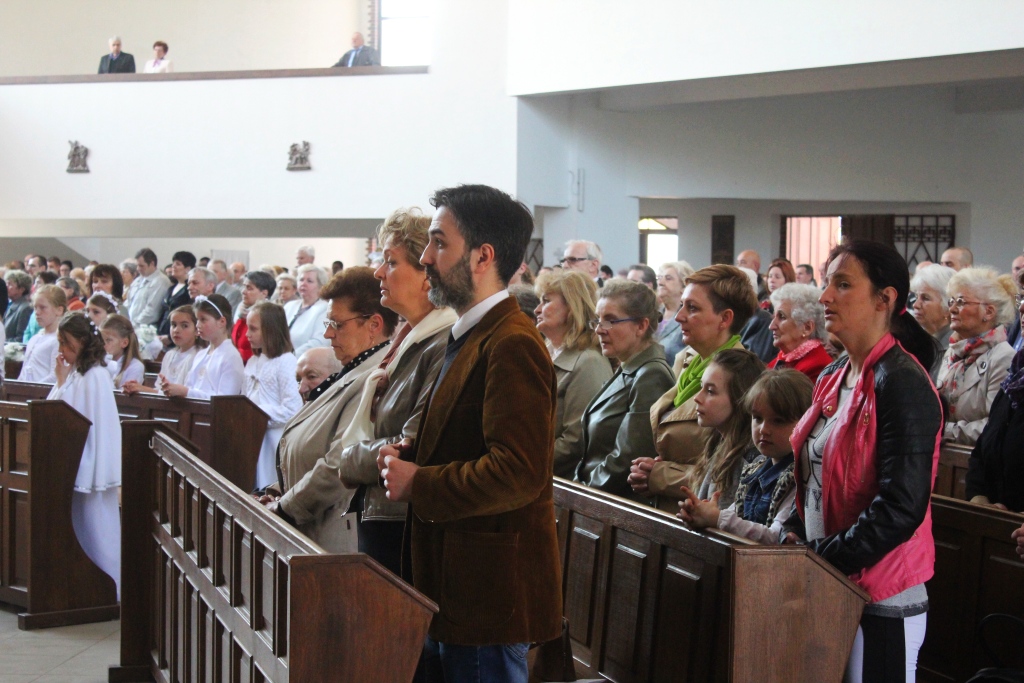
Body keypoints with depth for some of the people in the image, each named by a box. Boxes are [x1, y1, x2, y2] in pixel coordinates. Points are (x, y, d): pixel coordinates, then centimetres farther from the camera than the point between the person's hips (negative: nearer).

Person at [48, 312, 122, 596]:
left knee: (94, 527, -2)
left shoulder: (94, 375, -16)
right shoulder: (73, 371, 11)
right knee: (80, 527, 14)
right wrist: (61, 379, 6)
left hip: (90, 463, -9)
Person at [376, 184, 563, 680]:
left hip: (489, 591, -10)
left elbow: (517, 473, -26)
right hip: (453, 585, 10)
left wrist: (417, 485, -17)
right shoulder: (468, 336, 15)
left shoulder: (512, 346, -19)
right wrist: (411, 454, 6)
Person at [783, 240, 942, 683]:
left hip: (881, 601, -8)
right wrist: (795, 535, 4)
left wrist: (820, 557, -19)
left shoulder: (902, 384, -15)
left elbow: (901, 508, -22)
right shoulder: (832, 379, 10)